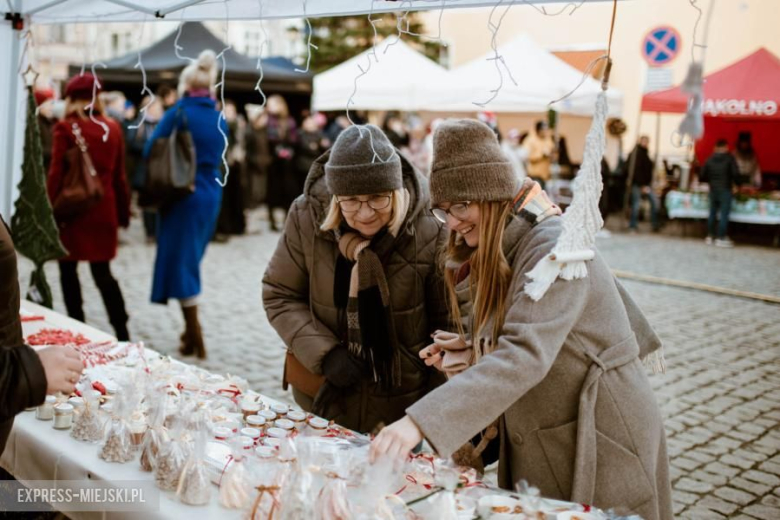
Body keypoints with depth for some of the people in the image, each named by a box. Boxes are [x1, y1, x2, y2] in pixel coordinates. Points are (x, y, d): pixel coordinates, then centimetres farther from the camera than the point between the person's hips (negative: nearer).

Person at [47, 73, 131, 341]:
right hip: (103, 209, 4)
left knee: (68, 271, 10)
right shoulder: (113, 128, 4)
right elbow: (119, 176, 7)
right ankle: (122, 332, 2)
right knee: (102, 272, 10)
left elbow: (56, 173, -10)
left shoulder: (65, 128, -6)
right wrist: (123, 212, 13)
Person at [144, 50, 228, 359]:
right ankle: (191, 330, 21)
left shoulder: (179, 113, -10)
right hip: (211, 194, 6)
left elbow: (151, 150, -8)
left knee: (180, 261, 0)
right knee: (192, 260, 17)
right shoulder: (219, 118, 7)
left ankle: (195, 339, -1)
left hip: (183, 195, -6)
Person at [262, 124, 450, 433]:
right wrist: (323, 353, -16)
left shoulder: (429, 234, -19)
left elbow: (446, 325, -8)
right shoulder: (308, 218, -14)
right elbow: (279, 295, -3)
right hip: (324, 397, 2)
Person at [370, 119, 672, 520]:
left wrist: (422, 421, -44)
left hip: (600, 448, -8)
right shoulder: (494, 251, 6)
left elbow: (525, 356, -35)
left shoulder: (554, 247, -22)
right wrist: (472, 347, -9)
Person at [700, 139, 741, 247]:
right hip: (725, 190, -4)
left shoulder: (710, 159, 4)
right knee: (724, 214, -1)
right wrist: (737, 183, 5)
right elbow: (735, 173, -13)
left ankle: (710, 237, 16)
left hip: (713, 190, 4)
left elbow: (702, 176, 4)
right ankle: (721, 238, -3)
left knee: (712, 213, 12)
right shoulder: (729, 158, -6)